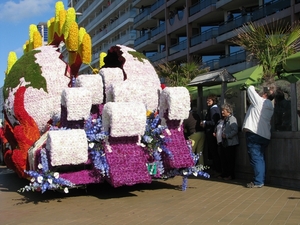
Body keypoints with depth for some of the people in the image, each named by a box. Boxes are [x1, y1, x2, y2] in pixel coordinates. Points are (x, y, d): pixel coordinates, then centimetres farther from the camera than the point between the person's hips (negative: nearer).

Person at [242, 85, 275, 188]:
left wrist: (252, 87, 21)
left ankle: (258, 182, -5)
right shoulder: (269, 105, 15)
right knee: (260, 158, 13)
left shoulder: (260, 101, -8)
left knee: (255, 158, -6)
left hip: (254, 134, -9)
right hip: (264, 135, 9)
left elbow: (250, 89, 0)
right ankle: (261, 180, 18)